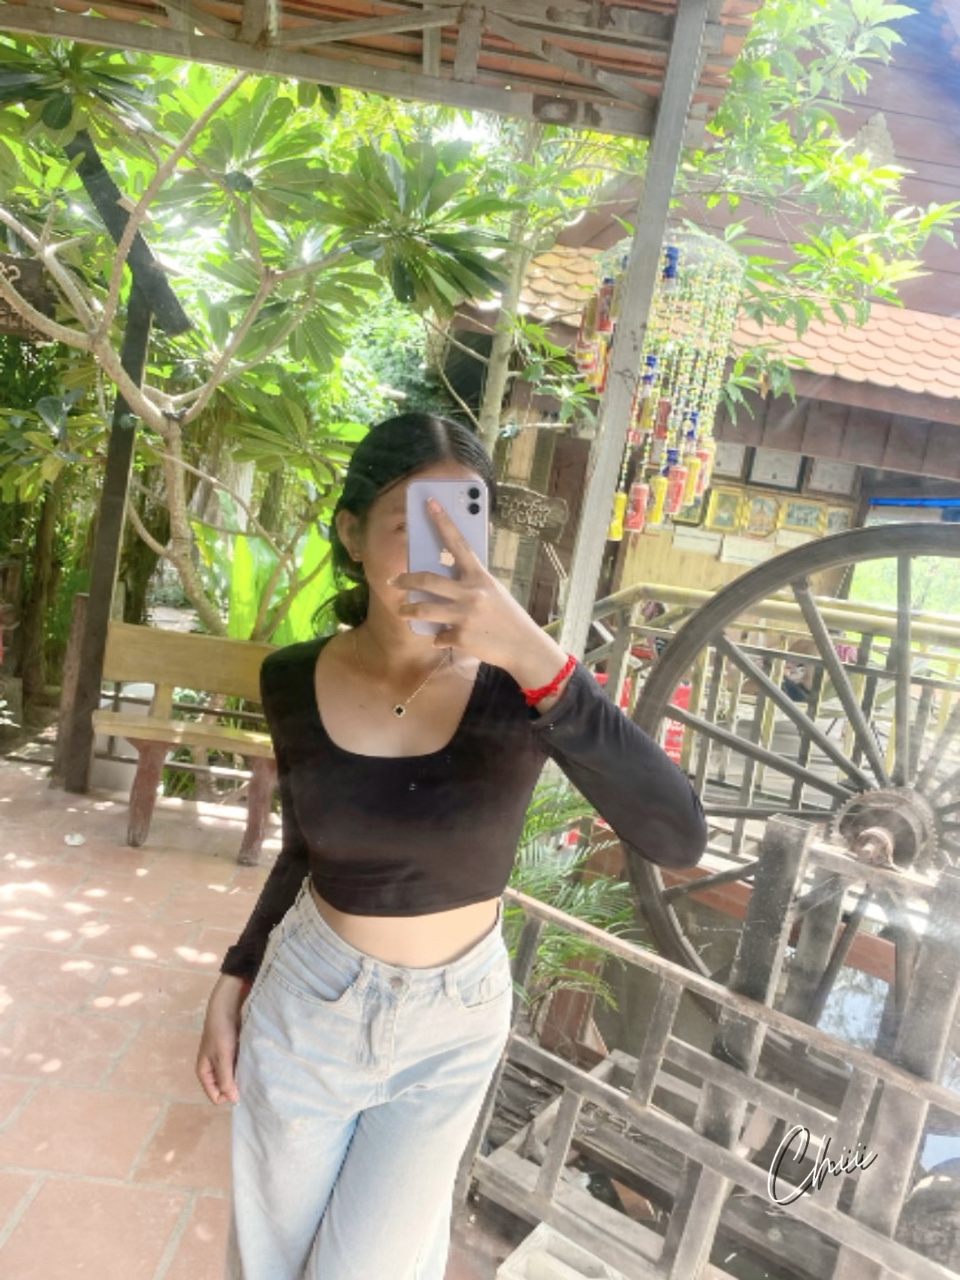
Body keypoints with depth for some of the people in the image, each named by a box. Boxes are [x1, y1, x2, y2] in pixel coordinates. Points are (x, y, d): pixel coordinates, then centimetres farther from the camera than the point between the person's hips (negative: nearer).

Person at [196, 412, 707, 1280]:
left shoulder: (516, 685, -21)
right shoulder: (294, 680, -11)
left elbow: (678, 841, -34)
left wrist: (538, 660, -43)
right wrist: (234, 978, 4)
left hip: (453, 1023, -2)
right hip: (306, 1002, 3)